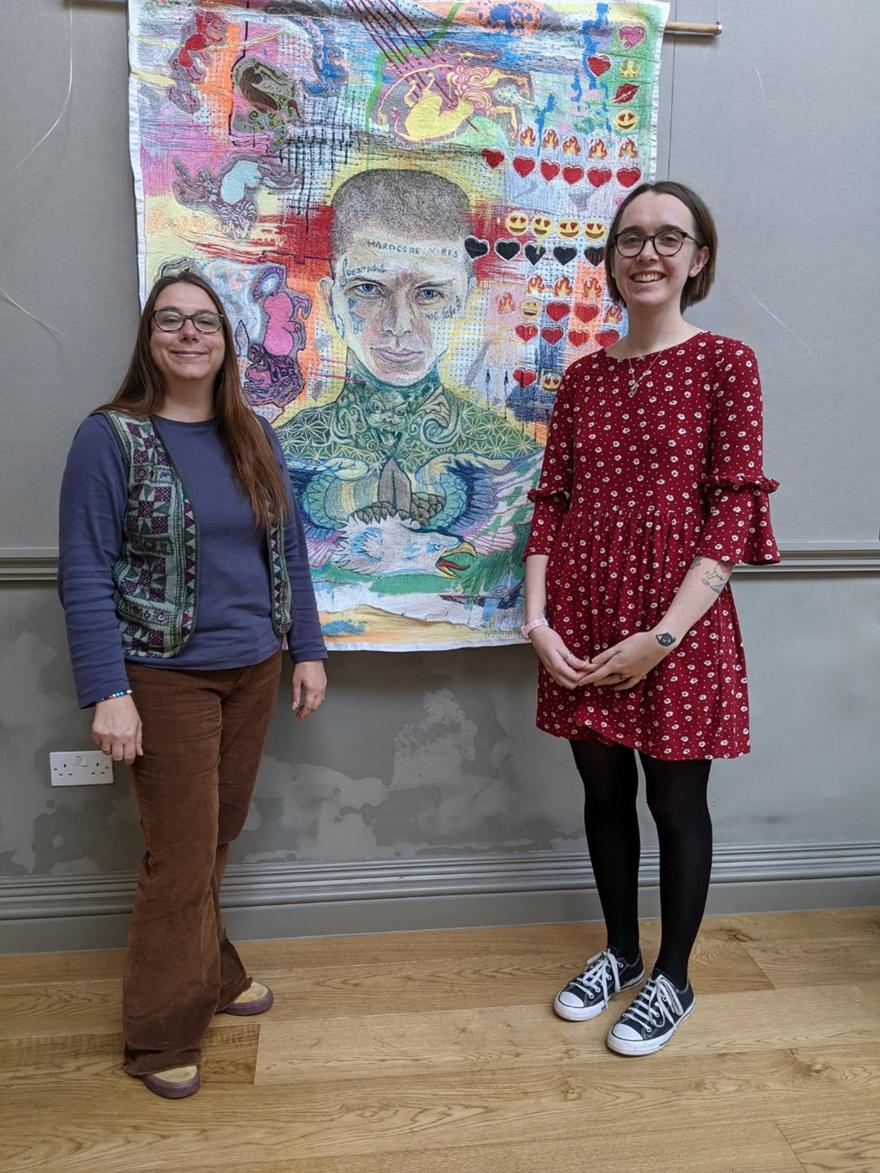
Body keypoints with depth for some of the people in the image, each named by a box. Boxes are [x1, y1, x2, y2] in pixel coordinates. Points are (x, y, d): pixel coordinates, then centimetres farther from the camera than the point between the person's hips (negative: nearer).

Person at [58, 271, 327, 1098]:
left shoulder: (253, 437, 7)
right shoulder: (111, 437, -9)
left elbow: (288, 550, 11)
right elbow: (85, 575, -12)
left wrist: (307, 651, 8)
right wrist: (107, 693, -16)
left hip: (253, 671, 5)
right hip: (166, 679, -4)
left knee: (218, 837, 15)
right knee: (183, 854, 3)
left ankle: (210, 974, 38)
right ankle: (163, 1035, 23)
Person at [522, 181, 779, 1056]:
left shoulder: (724, 363, -4)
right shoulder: (582, 377, 9)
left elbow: (735, 513, -10)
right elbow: (551, 504, 6)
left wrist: (663, 636, -16)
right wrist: (536, 620, -5)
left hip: (676, 630, -4)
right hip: (581, 628, 4)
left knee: (676, 803, 10)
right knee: (604, 793, 16)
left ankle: (672, 977, 33)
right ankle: (620, 951, 39)